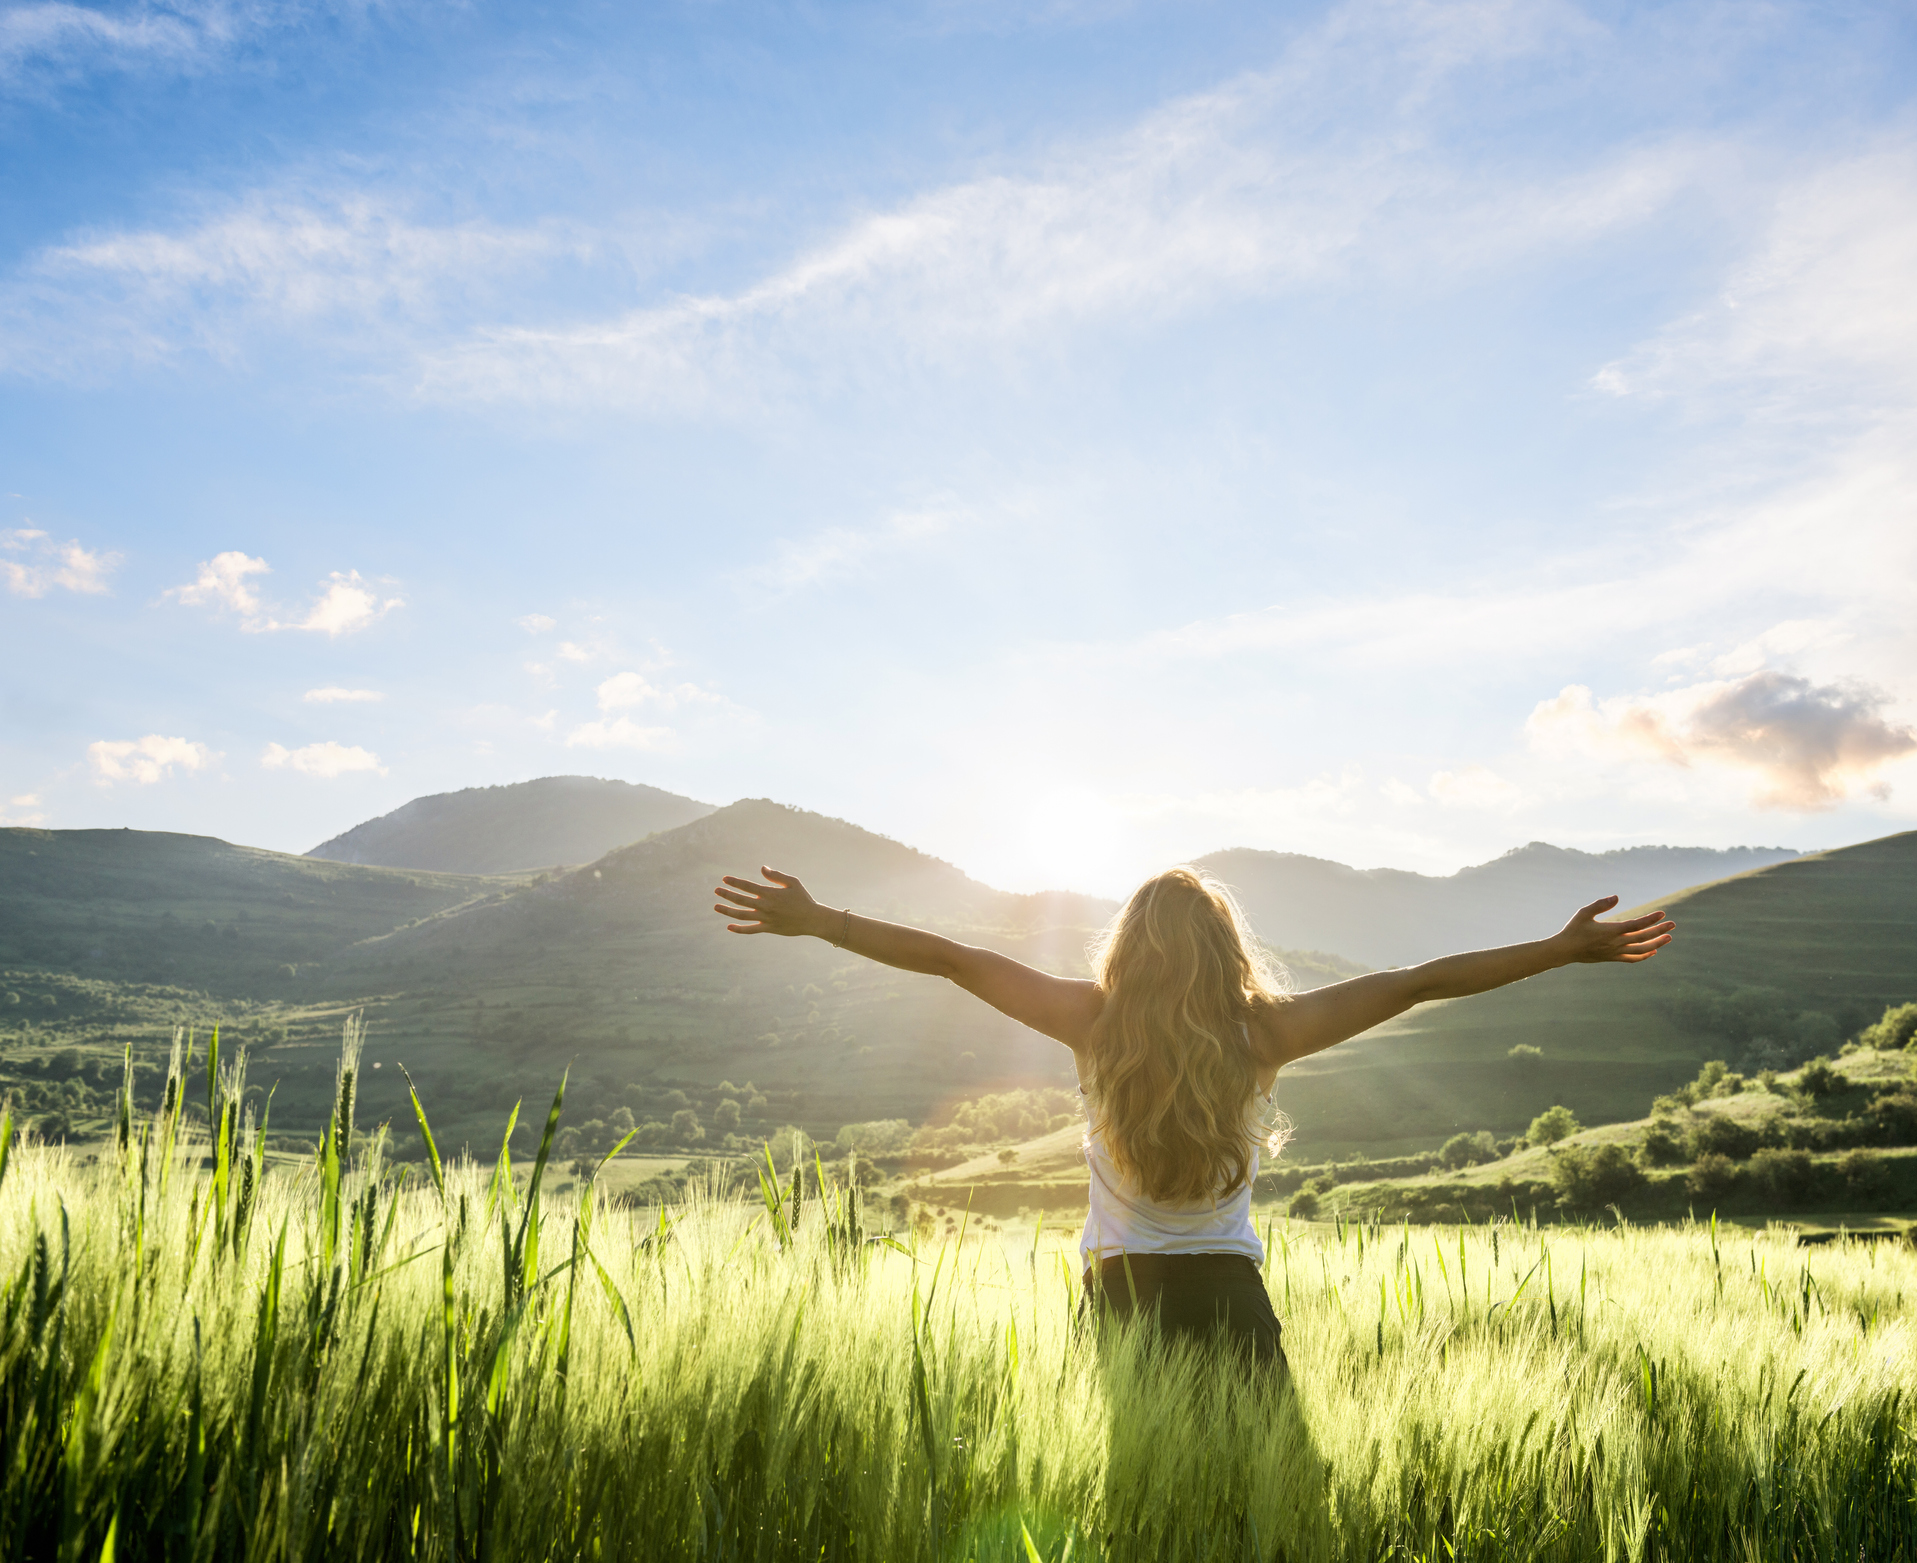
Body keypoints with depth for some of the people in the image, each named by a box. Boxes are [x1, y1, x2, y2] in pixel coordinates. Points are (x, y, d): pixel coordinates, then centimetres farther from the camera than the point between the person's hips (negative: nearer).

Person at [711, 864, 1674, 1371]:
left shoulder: (1093, 1021, -8)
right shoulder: (1263, 1032, -8)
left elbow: (949, 960, -3)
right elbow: (1417, 984, -3)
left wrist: (811, 921, 4)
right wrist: (1569, 949, 4)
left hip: (1120, 1293, 0)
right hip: (1229, 1295, 0)